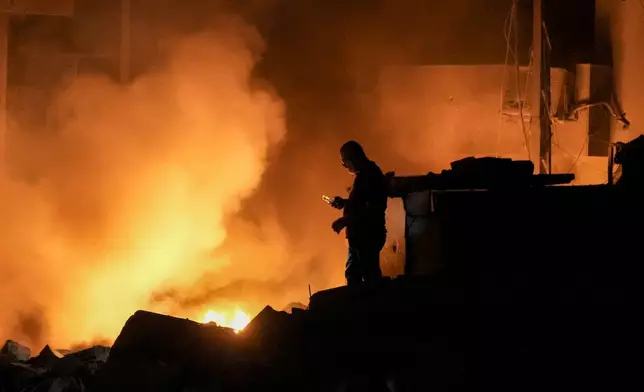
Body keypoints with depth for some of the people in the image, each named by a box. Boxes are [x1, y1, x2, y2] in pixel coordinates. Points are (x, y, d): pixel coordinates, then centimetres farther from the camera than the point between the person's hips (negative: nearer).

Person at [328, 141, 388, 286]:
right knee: (353, 275, 16)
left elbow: (371, 210, -26)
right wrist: (343, 202, 12)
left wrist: (344, 221, -22)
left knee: (370, 277, -7)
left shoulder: (369, 175, -18)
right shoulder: (367, 174, 15)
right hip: (361, 236, 11)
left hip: (368, 236, -11)